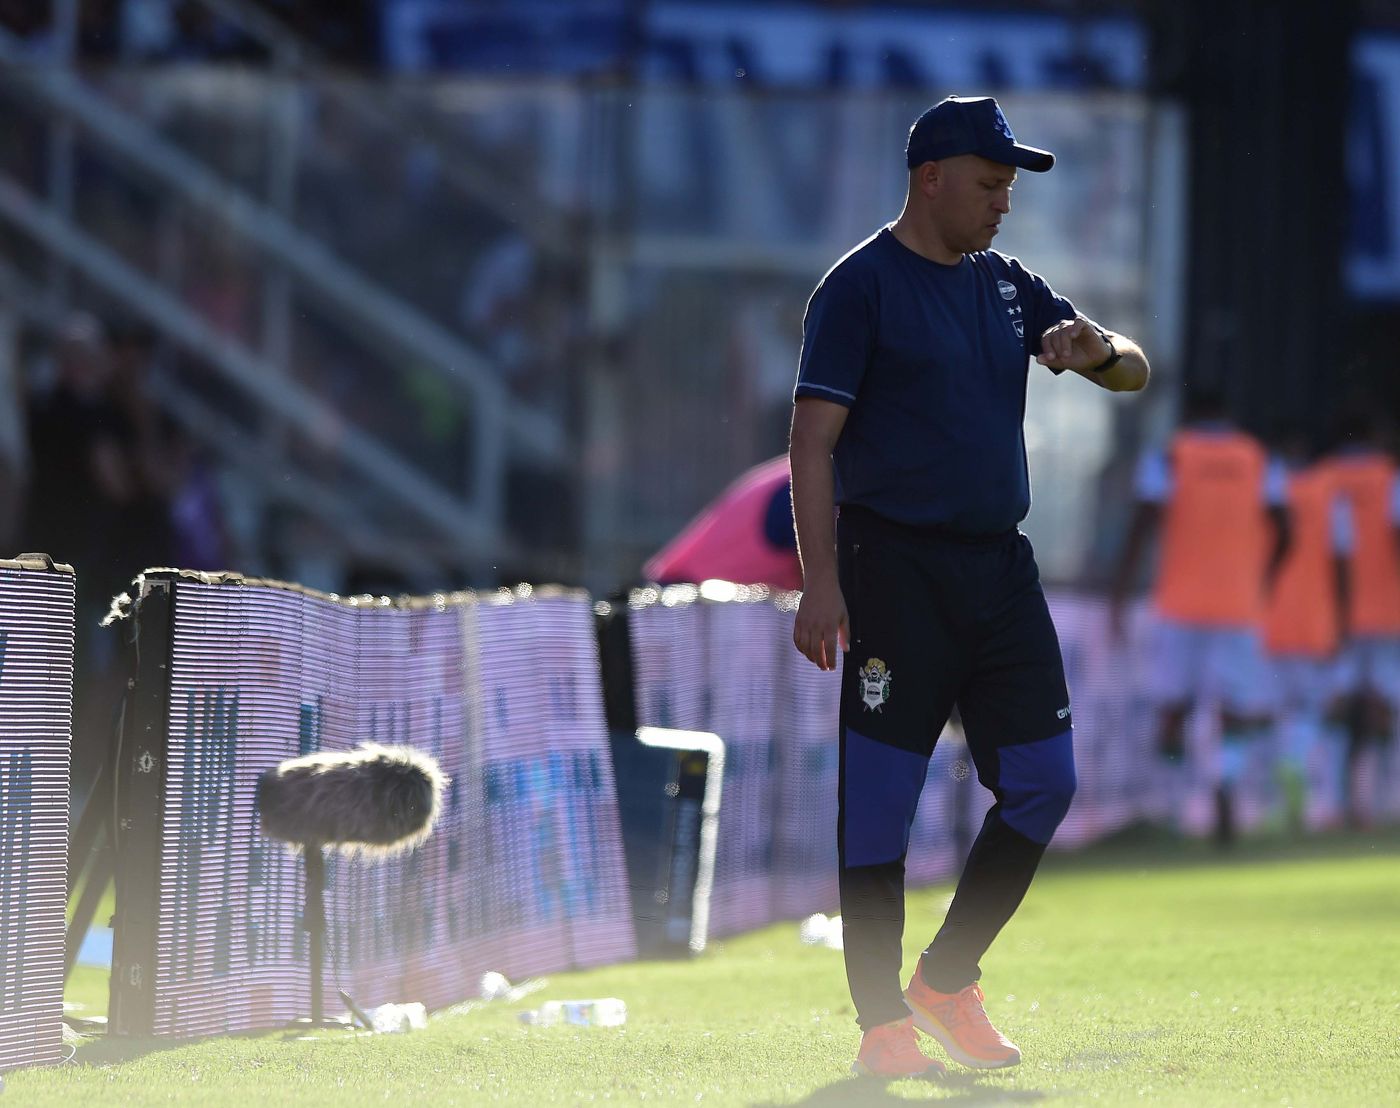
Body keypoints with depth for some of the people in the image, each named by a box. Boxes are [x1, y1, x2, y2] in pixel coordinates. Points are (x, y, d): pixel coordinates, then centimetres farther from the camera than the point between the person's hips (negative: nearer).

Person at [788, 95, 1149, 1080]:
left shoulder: (1008, 285, 15)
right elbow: (814, 441, -11)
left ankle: (946, 985, 17)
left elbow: (1135, 371, 15)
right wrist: (822, 582, -20)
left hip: (1001, 566, 7)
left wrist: (1097, 349, -10)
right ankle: (884, 1026, 1)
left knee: (1044, 780, 4)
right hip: (897, 566, -7)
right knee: (879, 796, -4)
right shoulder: (862, 286, -5)